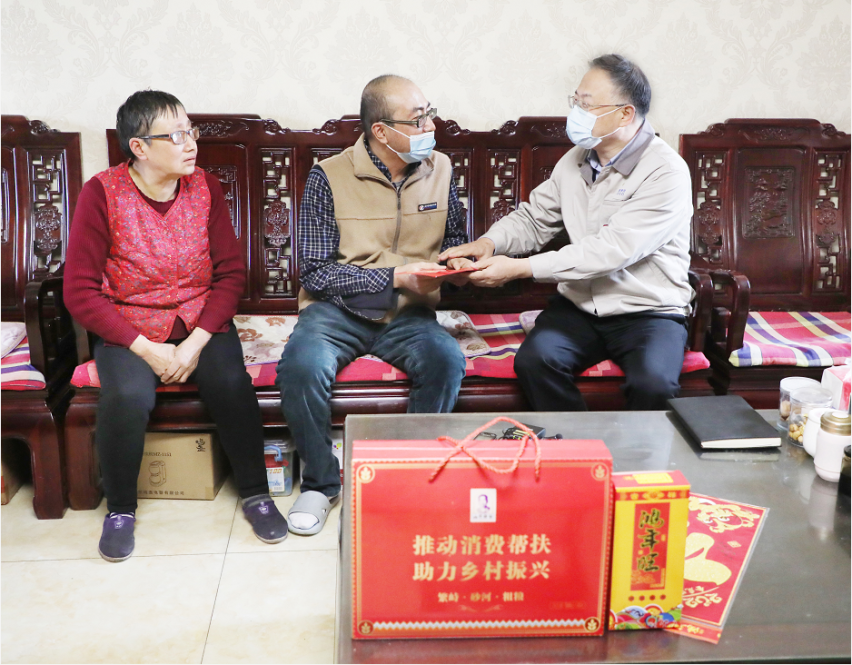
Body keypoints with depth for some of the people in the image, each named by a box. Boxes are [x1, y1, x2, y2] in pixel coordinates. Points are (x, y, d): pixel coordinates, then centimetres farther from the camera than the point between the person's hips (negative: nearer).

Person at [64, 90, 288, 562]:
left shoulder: (205, 187, 0)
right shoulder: (103, 193, -9)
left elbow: (231, 273, -1)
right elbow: (80, 292, -10)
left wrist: (196, 342, -14)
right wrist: (147, 348, -18)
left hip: (200, 319, 2)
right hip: (128, 326, -2)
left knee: (232, 386, -26)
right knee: (128, 396, -30)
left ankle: (254, 492, -2)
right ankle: (120, 508, -3)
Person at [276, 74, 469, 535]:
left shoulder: (439, 169, 6)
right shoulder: (329, 178, -7)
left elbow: (454, 240, 22)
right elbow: (315, 273, -10)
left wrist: (452, 264, -3)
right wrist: (396, 277, -18)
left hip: (407, 313, 3)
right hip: (337, 308, -2)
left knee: (447, 360, -30)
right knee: (301, 367, -32)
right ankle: (321, 482, -6)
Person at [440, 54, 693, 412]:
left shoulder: (666, 173, -14)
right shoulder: (576, 160, 9)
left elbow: (611, 250, -23)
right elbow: (533, 219, 16)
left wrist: (521, 268, -25)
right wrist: (489, 242, -7)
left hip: (649, 312, -5)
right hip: (579, 305, 5)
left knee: (652, 383, -32)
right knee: (533, 359, -24)